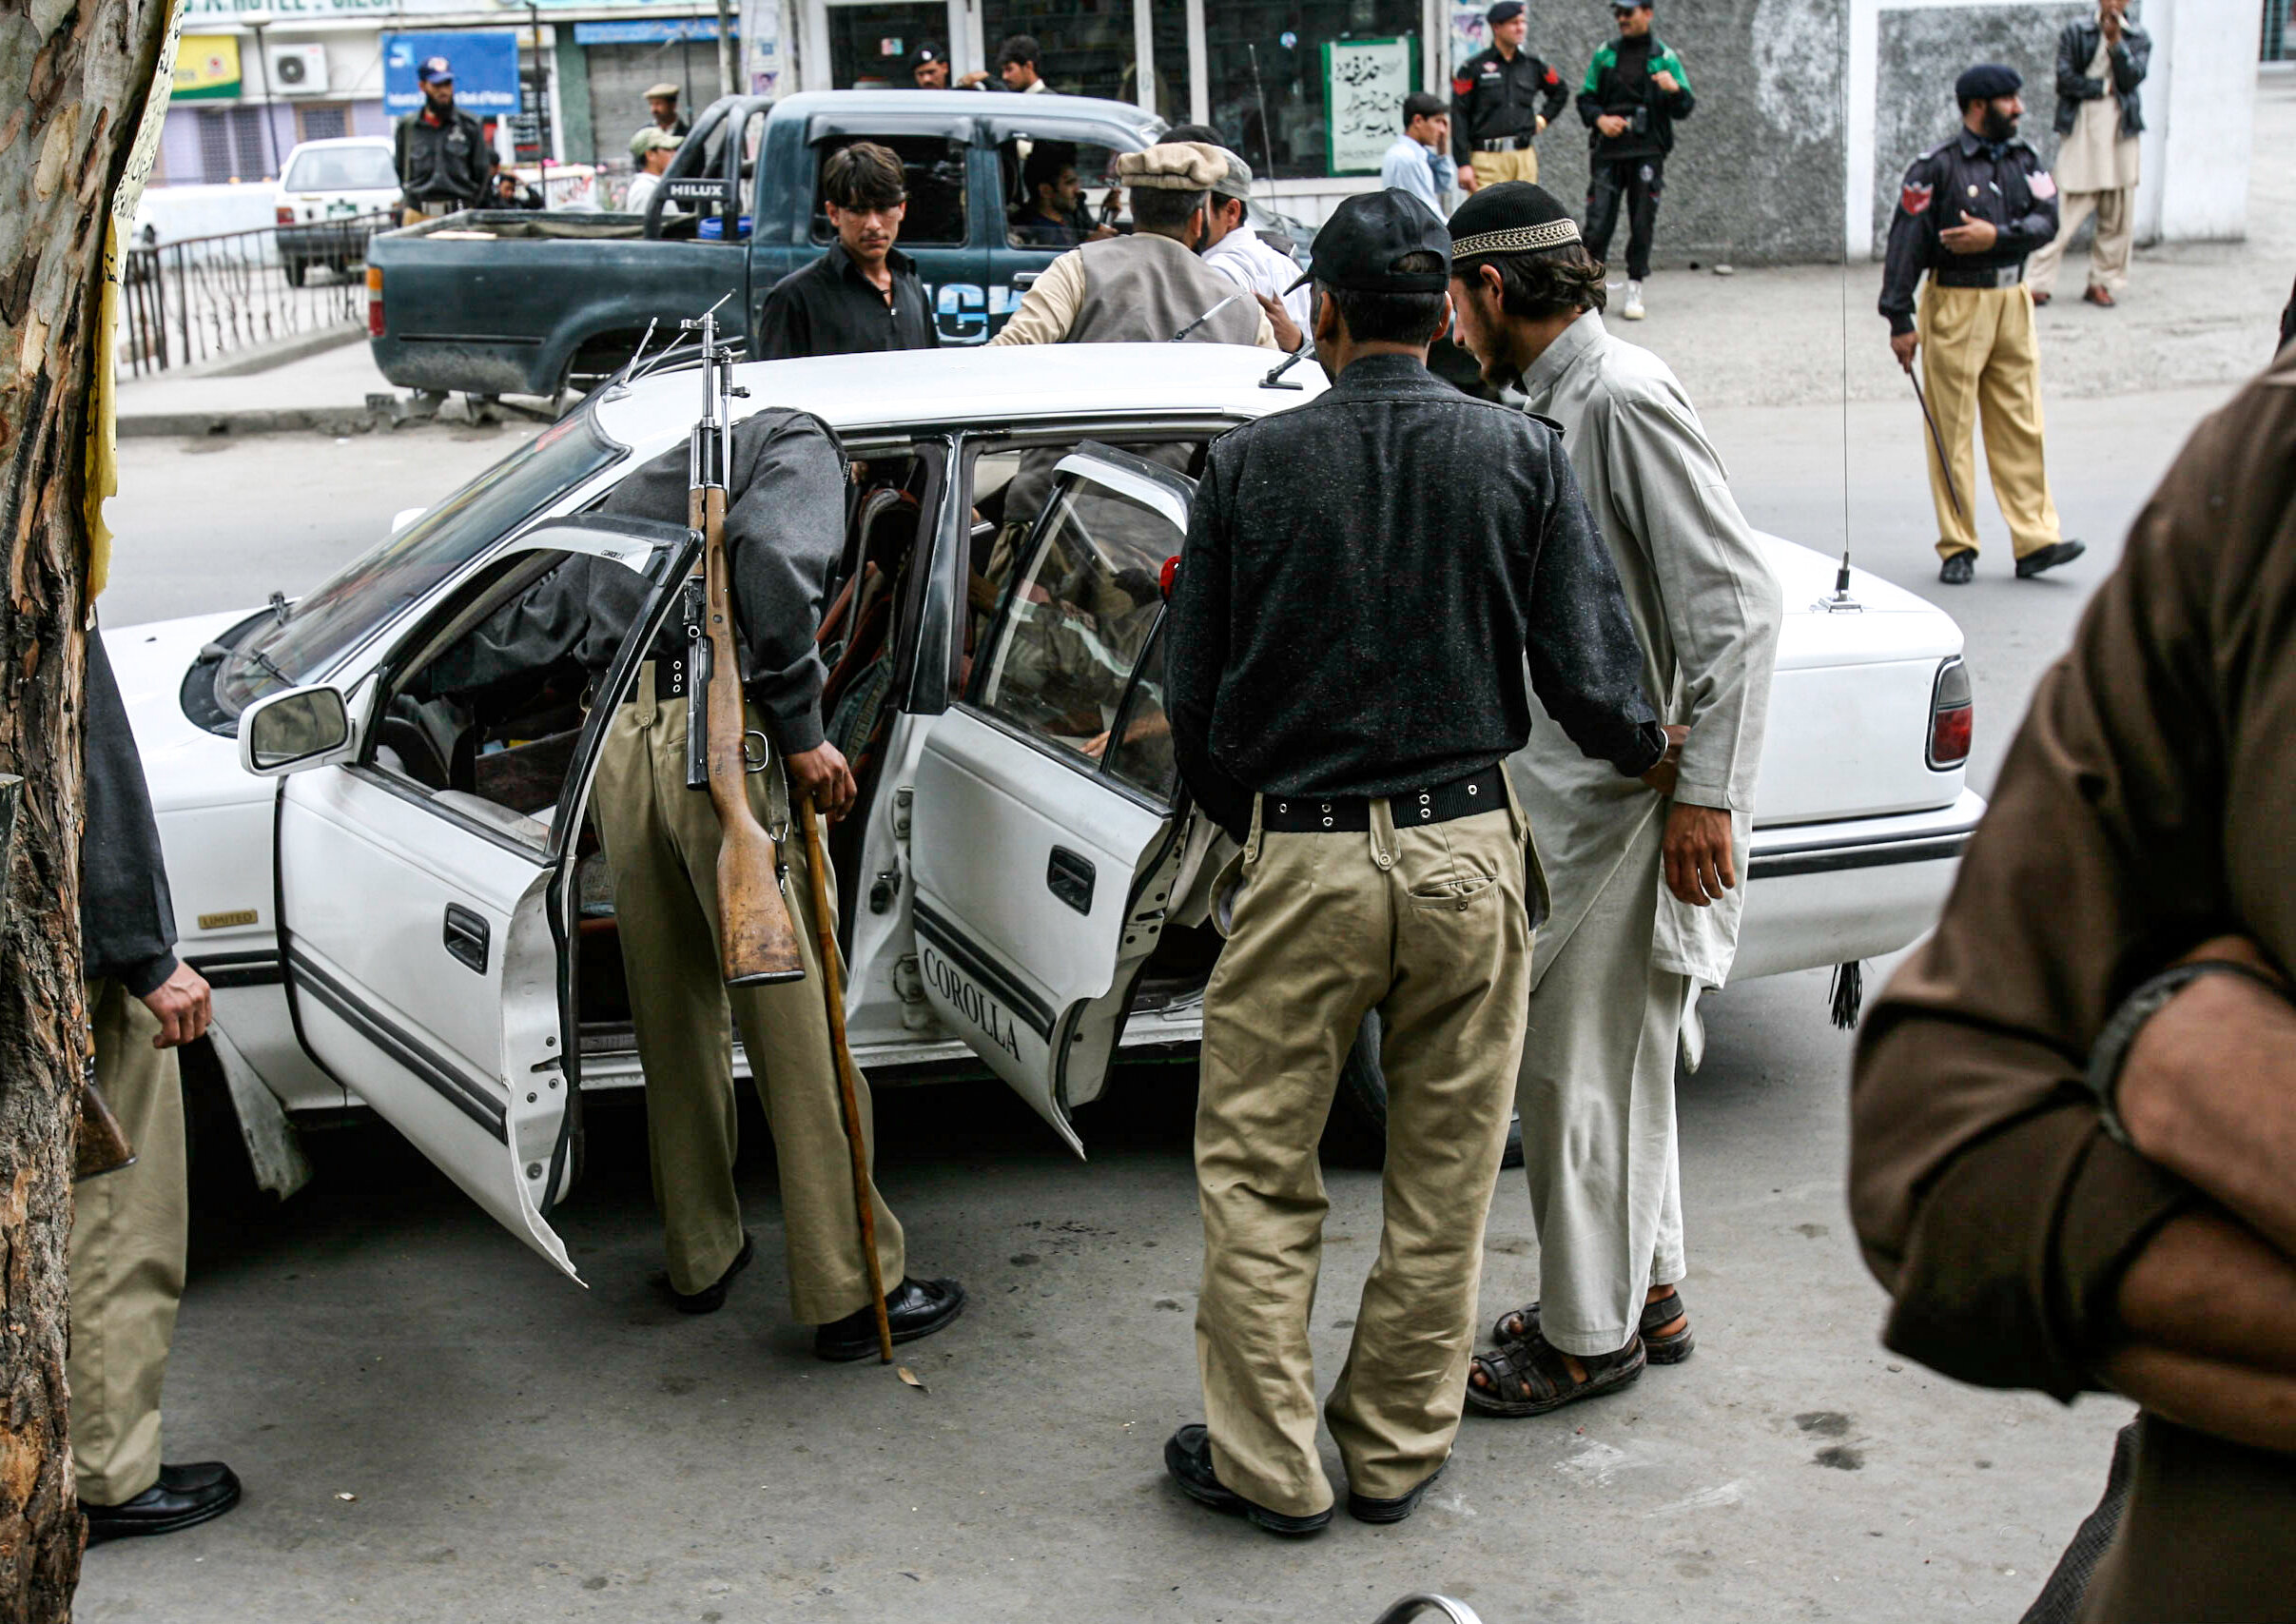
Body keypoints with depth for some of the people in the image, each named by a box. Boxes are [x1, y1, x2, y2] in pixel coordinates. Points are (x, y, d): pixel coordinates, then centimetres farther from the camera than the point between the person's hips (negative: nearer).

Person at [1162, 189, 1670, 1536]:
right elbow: (1590, 681, -4)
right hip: (1467, 855, 2)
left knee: (1258, 1172, 12)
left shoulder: (1249, 465, -3)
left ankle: (1269, 1461, 18)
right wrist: (1649, 750, 18)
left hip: (1299, 864, -1)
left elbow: (1194, 702, 3)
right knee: (1446, 1176, 14)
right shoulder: (1524, 456, -2)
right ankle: (1398, 1451, 26)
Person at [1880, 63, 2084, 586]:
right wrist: (1900, 319, -12)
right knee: (1951, 430, 0)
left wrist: (1995, 236, -17)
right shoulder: (1937, 168, -6)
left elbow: (2047, 221, 0)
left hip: (2012, 302, 5)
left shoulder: (2024, 161, 11)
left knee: (2021, 426, 4)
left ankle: (2035, 541, 6)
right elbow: (1905, 242, -8)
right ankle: (1957, 549, 7)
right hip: (1955, 305, -5)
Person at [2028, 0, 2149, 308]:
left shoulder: (2139, 39, 9)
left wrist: (2115, 39, -13)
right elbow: (2065, 79, -5)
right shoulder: (2075, 32, 4)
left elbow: (2132, 78, -7)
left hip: (2121, 133, 3)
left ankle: (2102, 282, 13)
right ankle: (2040, 282, -4)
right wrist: (2104, 88, -6)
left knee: (2119, 216, 2)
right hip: (2081, 130, -3)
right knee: (2066, 211, -8)